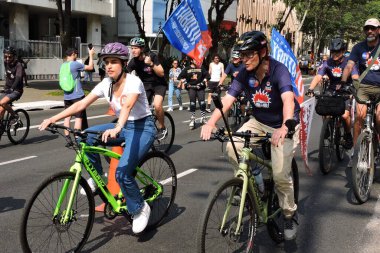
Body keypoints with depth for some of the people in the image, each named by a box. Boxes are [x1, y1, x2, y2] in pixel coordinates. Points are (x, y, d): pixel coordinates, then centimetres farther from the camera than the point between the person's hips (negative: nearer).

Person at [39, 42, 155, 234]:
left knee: (122, 173, -23)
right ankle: (97, 176, 6)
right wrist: (54, 118, -19)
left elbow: (127, 106, -41)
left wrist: (117, 129, -59)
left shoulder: (133, 81, -21)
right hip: (123, 126, 7)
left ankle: (140, 208, 1)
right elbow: (81, 104, -8)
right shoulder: (106, 84, -3)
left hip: (143, 127, -6)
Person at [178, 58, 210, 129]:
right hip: (191, 87, 0)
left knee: (202, 102, -9)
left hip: (200, 87, 0)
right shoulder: (187, 69, 4)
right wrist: (185, 83, 1)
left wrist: (203, 82, -3)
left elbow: (207, 75, 6)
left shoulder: (201, 68, 5)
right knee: (192, 103, -5)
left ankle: (203, 118, 6)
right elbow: (181, 76, 9)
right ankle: (192, 120, 1)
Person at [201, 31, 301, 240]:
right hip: (259, 121, 5)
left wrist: (284, 127, -59)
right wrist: (211, 123, -38)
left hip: (285, 125, -4)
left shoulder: (278, 70, -26)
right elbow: (227, 99, -21)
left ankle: (290, 215, 13)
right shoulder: (244, 74, -12)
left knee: (280, 175, -14)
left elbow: (288, 100, -41)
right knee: (232, 148, -20)